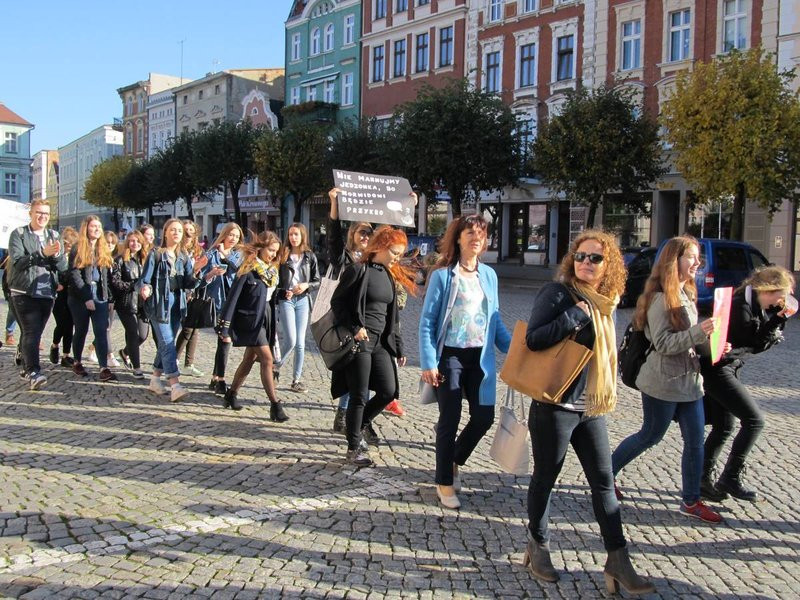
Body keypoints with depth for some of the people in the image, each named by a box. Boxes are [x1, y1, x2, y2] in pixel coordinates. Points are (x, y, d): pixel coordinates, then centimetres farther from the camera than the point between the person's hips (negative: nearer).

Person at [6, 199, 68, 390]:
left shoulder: (54, 236, 13)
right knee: (31, 332, -14)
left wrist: (56, 254, -16)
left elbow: (63, 266, 6)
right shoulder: (18, 234, 0)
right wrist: (43, 253, -23)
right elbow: (17, 261, -13)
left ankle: (24, 364, 29)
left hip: (47, 293, 5)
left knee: (34, 332, 13)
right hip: (25, 293, -4)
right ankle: (33, 372, -18)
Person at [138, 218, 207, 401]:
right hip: (159, 304, -6)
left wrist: (195, 270, -13)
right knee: (167, 344, -13)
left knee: (165, 344, 12)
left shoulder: (184, 257, 11)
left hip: (177, 305, 6)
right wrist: (145, 288, -26)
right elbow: (145, 279, -4)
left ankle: (155, 380, 26)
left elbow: (188, 284, 4)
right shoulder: (156, 254, -3)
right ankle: (175, 386, -20)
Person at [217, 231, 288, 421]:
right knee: (267, 359, -12)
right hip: (250, 319, -8)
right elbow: (233, 296, -13)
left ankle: (232, 394, 27)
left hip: (265, 317, 8)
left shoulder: (272, 270, 10)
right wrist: (225, 326, -15)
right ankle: (275, 404, -11)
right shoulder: (248, 269, -12)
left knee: (250, 359, 13)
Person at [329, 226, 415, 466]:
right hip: (359, 341, -7)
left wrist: (398, 348, 15)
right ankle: (353, 447, 13)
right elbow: (337, 302, -10)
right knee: (359, 396, -1)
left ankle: (357, 427, 26)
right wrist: (354, 329, -19)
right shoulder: (358, 270, -10)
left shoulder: (389, 275, 13)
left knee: (389, 391, 4)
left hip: (381, 342, 7)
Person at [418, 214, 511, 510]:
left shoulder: (489, 275, 7)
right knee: (450, 419, 1)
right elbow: (427, 322, -7)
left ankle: (455, 461, 34)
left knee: (484, 417, 6)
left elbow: (495, 319, 14)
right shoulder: (442, 275, -7)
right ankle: (444, 483, 19)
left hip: (480, 358, 5)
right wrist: (428, 363, -14)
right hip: (451, 356, -5)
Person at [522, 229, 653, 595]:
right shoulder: (558, 293, -11)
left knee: (604, 483, 8)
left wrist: (606, 396, 12)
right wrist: (577, 315, -22)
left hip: (592, 409, 7)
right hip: (555, 405, -7)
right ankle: (538, 547, 27)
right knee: (545, 479, 8)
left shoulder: (606, 303, 10)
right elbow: (533, 338, -22)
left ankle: (618, 563, 15)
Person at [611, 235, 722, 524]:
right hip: (663, 383, -8)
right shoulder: (660, 298, -16)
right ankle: (606, 473, 25)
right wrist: (698, 332, -29)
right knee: (650, 436, 6)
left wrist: (710, 345, 0)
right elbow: (662, 343, -21)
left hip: (689, 379, 8)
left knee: (695, 441, 9)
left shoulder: (687, 294, 12)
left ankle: (691, 500, 21)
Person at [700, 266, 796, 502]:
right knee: (754, 419, -9)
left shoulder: (759, 306, 10)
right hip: (717, 369, -10)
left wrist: (780, 316, 2)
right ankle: (730, 479, -3)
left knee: (723, 428, 13)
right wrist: (778, 318, -17)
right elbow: (757, 344, -15)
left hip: (725, 369, 10)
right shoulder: (741, 306, -19)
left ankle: (702, 479, 21)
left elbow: (766, 341, 12)